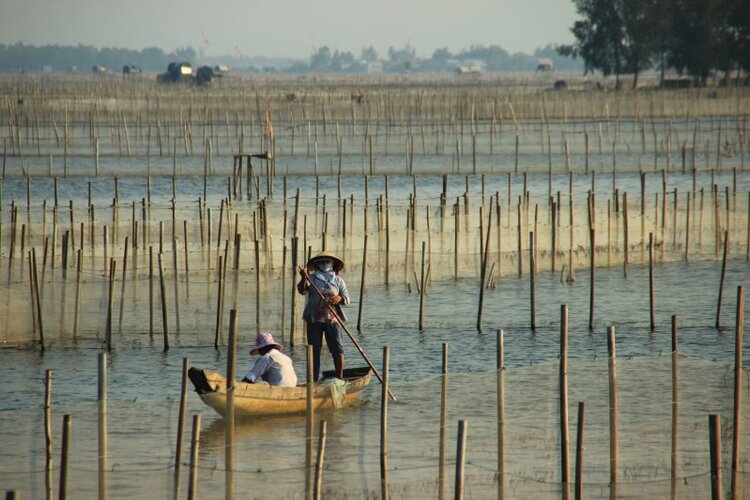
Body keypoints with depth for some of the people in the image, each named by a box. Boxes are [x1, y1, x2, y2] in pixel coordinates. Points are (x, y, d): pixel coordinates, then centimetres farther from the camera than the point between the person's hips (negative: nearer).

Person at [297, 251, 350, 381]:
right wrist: (303, 278, -33)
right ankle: (314, 380, 7)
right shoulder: (312, 278, 4)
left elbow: (347, 299, 6)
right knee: (314, 350, 2)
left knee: (337, 349, -4)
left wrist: (340, 298, -17)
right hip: (314, 319, -1)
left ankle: (340, 378, 4)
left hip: (332, 319, 1)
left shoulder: (338, 280, 9)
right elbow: (302, 290, -13)